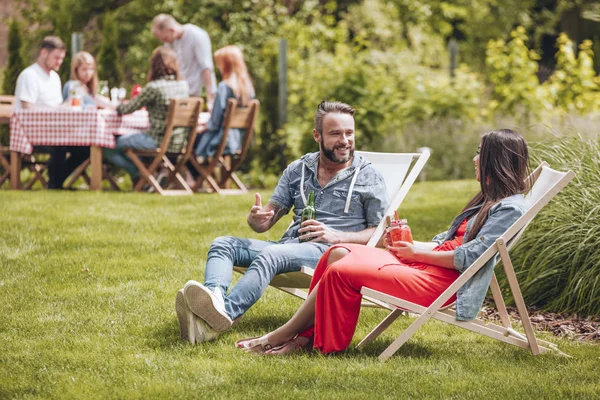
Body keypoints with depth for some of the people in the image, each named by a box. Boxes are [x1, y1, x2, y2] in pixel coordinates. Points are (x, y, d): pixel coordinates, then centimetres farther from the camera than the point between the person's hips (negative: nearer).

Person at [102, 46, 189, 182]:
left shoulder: (154, 87, -17)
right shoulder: (184, 85, 3)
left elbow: (128, 108, -9)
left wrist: (118, 107, 13)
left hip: (160, 142, -7)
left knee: (108, 149, 3)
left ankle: (139, 174, 6)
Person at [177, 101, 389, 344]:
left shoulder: (369, 178, 6)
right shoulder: (298, 170, 17)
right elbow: (266, 222, 15)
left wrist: (337, 236, -13)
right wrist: (255, 218, -11)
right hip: (289, 245, 6)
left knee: (271, 255, -35)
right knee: (222, 244, -15)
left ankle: (223, 315, -59)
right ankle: (214, 298, -48)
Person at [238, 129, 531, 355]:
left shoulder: (509, 208, -9)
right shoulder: (488, 200, 23)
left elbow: (469, 256, -17)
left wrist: (418, 253, -9)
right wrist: (407, 244, 9)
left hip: (441, 281, -10)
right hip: (425, 264, 10)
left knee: (341, 271, -17)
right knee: (339, 253, -6)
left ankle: (283, 336, -4)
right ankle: (305, 337, -12)